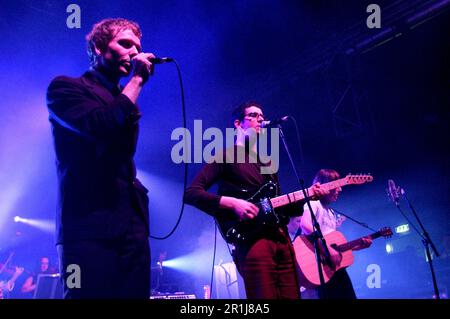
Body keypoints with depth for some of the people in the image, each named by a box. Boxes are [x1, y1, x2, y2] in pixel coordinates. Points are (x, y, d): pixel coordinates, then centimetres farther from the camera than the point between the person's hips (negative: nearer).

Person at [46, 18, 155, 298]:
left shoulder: (125, 102, 25)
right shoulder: (65, 87, 3)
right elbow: (103, 126, -16)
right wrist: (137, 79, -4)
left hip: (132, 226, 7)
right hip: (90, 223, -7)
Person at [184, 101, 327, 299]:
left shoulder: (267, 162, 26)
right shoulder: (226, 156, 3)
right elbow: (191, 193, -8)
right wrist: (232, 203, -18)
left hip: (282, 238, 7)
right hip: (252, 240, -7)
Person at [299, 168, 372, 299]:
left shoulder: (331, 212, 21)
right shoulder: (314, 203, -5)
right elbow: (305, 225, -26)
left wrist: (360, 245, 11)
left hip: (334, 265, 9)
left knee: (348, 296, 7)